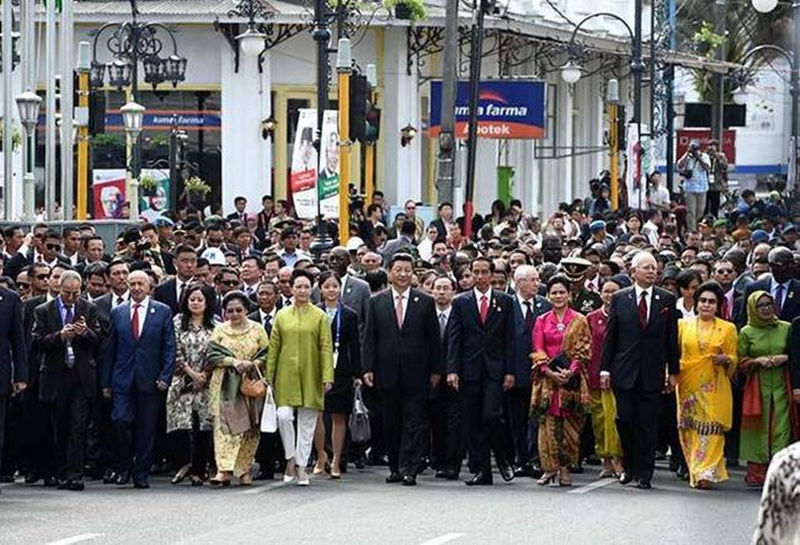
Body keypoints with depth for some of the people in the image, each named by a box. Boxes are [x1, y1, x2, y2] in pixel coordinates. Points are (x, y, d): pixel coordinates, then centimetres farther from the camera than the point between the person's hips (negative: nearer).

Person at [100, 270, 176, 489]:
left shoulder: (163, 312, 5)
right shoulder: (118, 313, 9)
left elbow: (169, 347, 3)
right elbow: (109, 349, 10)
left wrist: (165, 377, -7)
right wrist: (106, 382, 5)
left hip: (149, 380, -1)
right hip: (123, 379, 1)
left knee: (146, 429, 1)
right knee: (122, 422, -12)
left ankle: (141, 474, 10)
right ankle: (124, 468, 6)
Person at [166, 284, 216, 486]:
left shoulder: (214, 326, 5)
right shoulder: (178, 322, 6)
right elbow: (176, 352, 1)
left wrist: (205, 374, -7)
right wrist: (191, 373, -6)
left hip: (207, 383, 0)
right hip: (183, 382, 0)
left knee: (204, 427, -1)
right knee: (185, 423, -13)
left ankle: (199, 471, 3)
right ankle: (190, 464, -4)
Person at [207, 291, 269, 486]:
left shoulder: (257, 330, 7)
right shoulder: (219, 330, 8)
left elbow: (267, 356, 5)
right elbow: (212, 355, 1)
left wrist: (252, 364, -13)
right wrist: (232, 361, -13)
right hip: (225, 386, 0)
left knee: (249, 428, 1)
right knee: (223, 426, -11)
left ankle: (244, 470, 11)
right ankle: (224, 470, -17)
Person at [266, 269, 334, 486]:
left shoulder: (320, 316, 3)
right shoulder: (282, 316, 7)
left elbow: (326, 348, -1)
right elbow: (273, 348, 7)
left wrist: (327, 377, -10)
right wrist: (268, 377, 1)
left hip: (310, 377, -1)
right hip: (286, 377, 1)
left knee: (307, 423, 3)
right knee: (284, 416, -14)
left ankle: (301, 467, 11)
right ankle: (291, 459, 4)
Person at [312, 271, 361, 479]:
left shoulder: (349, 315, 4)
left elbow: (354, 347, 5)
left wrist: (357, 374, 0)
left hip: (341, 370, 0)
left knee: (339, 416, 4)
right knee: (315, 414, -6)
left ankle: (336, 462, 10)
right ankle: (321, 455, 13)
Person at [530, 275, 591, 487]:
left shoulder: (579, 321, 6)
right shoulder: (542, 321, 12)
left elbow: (583, 350, 0)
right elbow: (538, 350, 5)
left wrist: (570, 371, -15)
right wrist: (549, 371, -11)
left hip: (572, 380, -1)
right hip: (547, 379, 1)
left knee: (569, 425, -3)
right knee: (548, 424, -5)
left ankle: (565, 469, 1)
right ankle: (549, 469, -3)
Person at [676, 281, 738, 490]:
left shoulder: (728, 329, 7)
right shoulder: (683, 325, 10)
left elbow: (734, 359, 9)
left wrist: (725, 359, -12)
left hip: (714, 388, -2)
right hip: (688, 386, 2)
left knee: (711, 430, -9)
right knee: (690, 429, 1)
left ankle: (706, 474, -12)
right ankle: (694, 472, 11)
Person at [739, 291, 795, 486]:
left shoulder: (786, 328, 7)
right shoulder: (746, 333, 5)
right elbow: (741, 362, 8)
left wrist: (784, 358, -6)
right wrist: (757, 361, -10)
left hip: (781, 387, 1)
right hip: (757, 388, -1)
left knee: (781, 428, -6)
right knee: (759, 429, -2)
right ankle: (756, 472, 1)